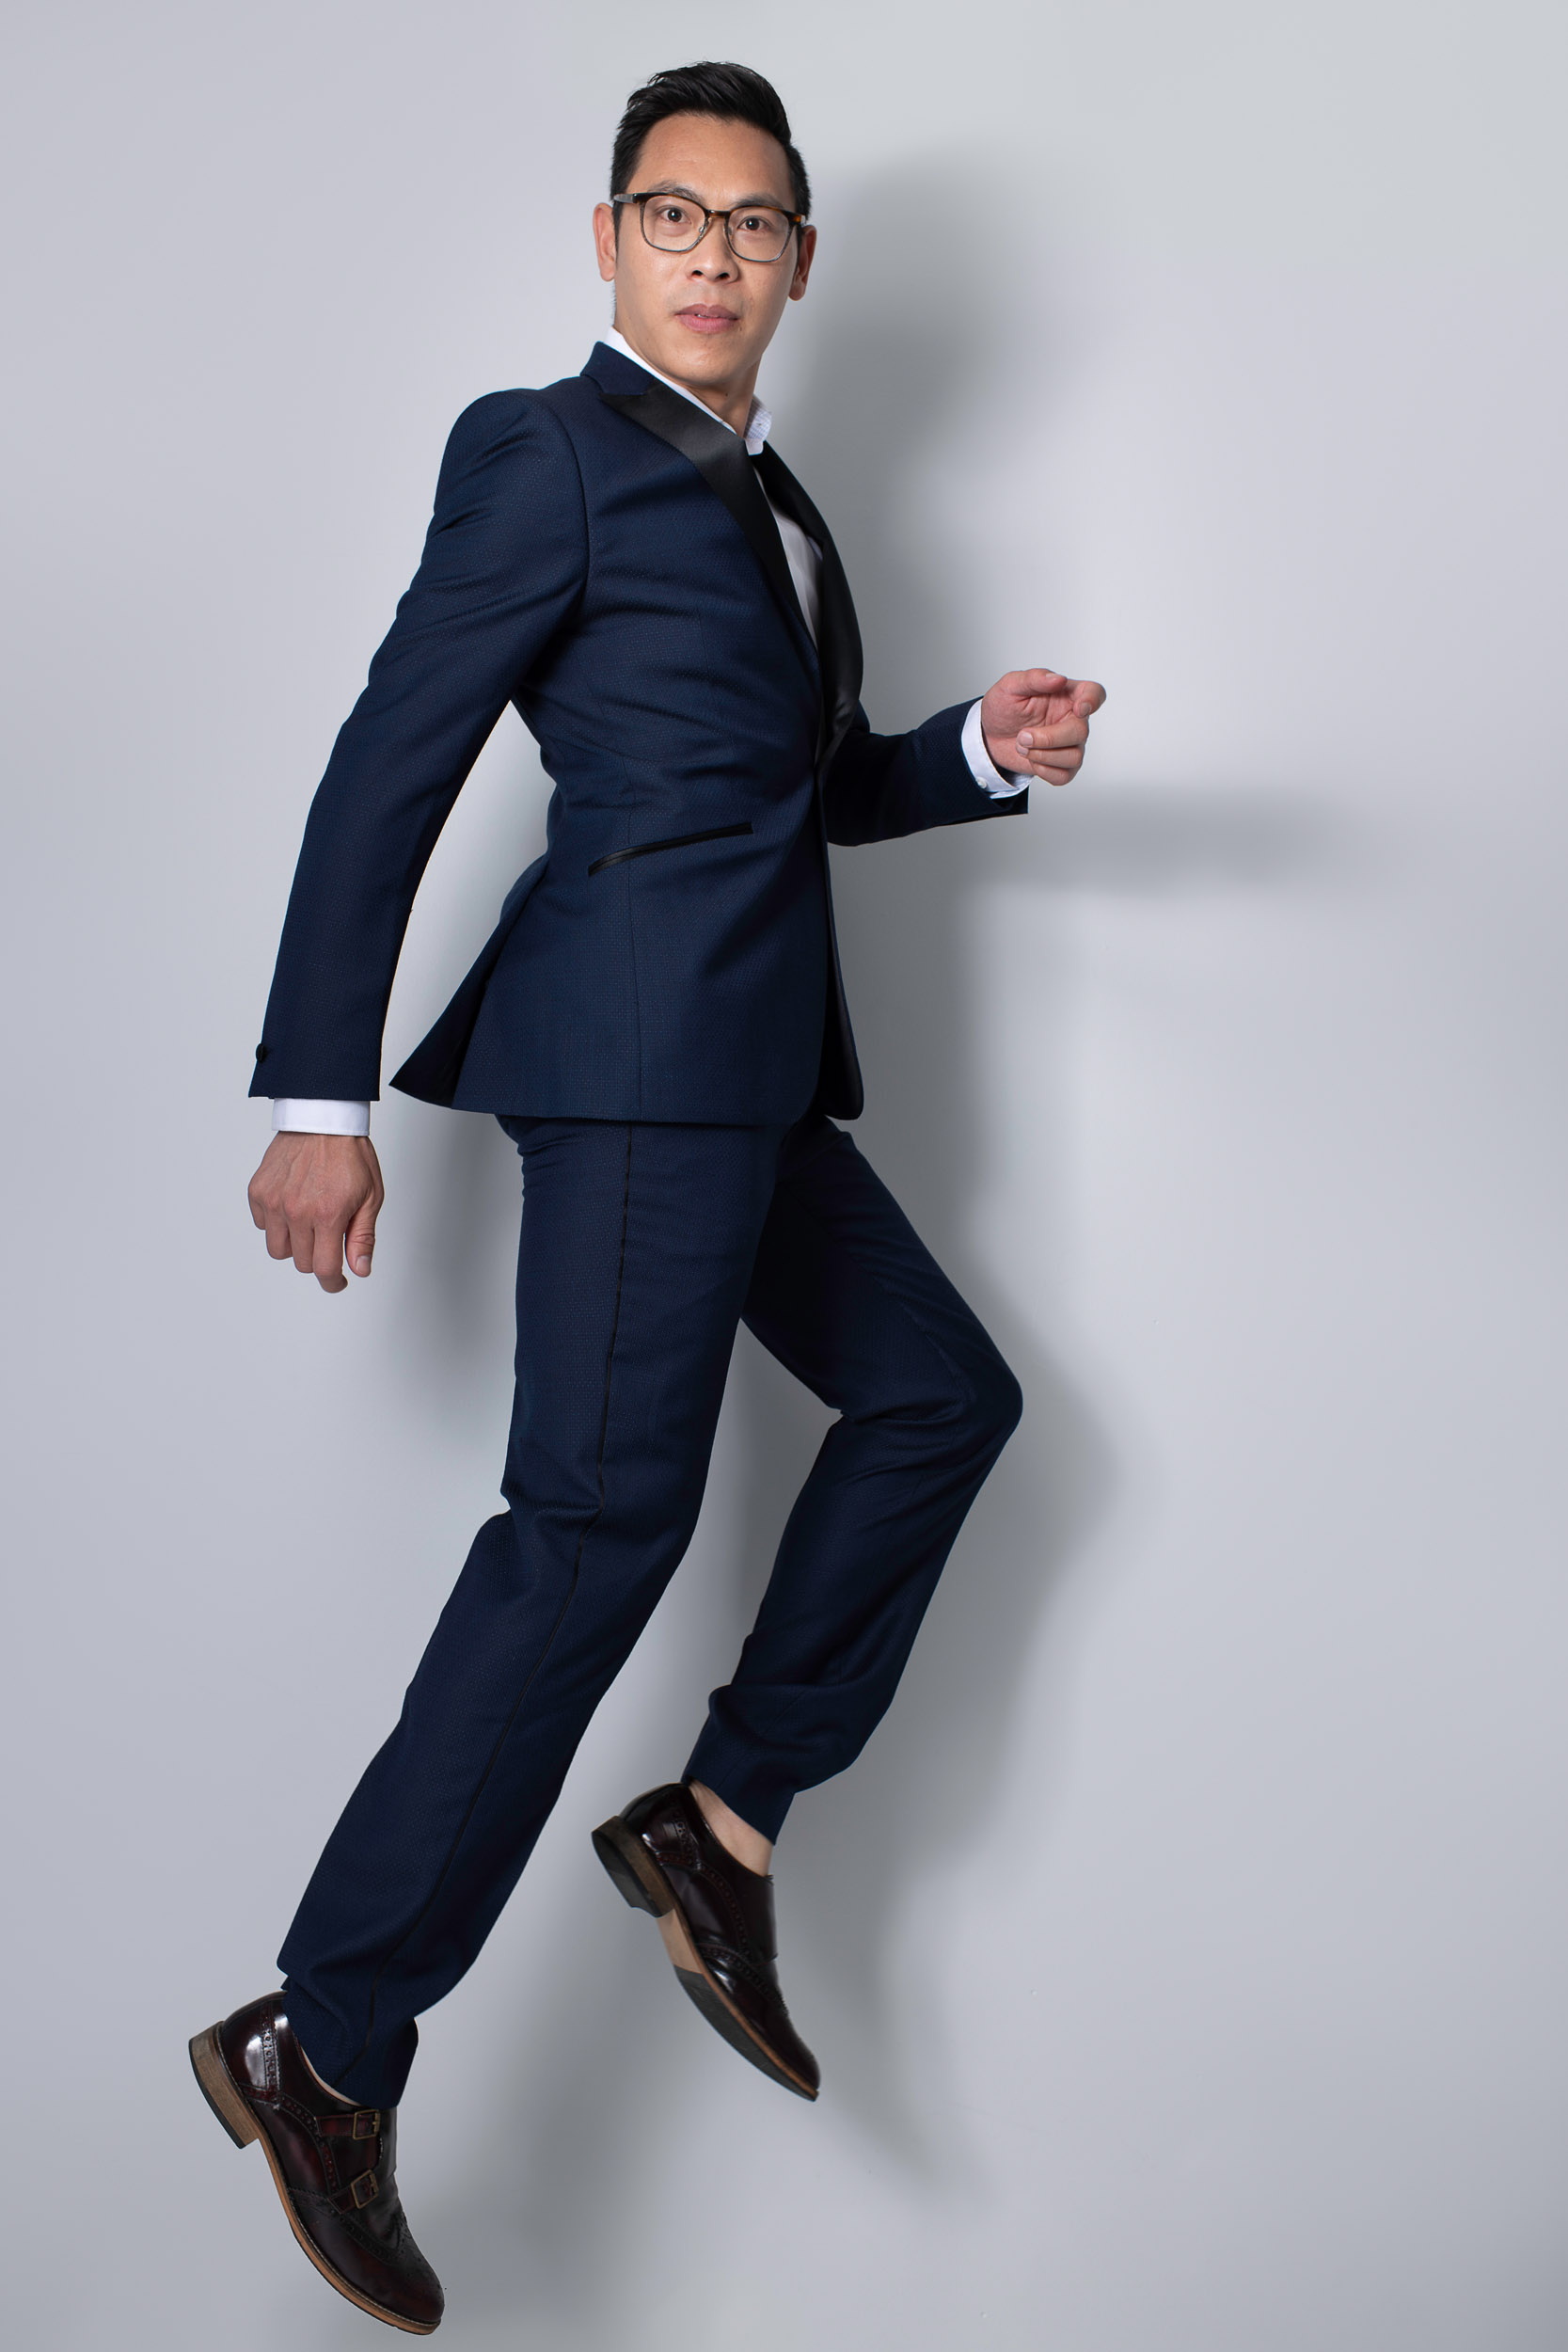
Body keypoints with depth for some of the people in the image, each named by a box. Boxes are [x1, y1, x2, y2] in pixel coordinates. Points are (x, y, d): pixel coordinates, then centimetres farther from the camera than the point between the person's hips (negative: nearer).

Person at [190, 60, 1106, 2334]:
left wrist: (988, 750, 9)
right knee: (603, 1511, -13)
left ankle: (725, 1819, 17)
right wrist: (319, 1099, -15)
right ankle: (327, 2042, -6)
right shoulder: (546, 450, -3)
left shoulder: (772, 500, 23)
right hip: (639, 1037, -9)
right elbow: (385, 770, -9)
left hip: (749, 1075, 9)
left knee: (941, 1394, 14)